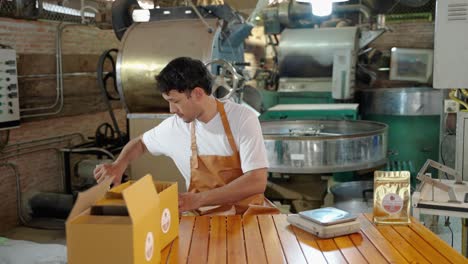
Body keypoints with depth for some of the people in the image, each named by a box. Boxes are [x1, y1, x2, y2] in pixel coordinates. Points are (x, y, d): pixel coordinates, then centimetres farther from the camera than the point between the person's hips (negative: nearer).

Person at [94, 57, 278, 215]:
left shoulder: (242, 119, -12)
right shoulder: (174, 126, 0)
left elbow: (257, 182, -19)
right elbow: (140, 143, 22)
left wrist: (198, 199, -26)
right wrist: (119, 164, 0)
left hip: (246, 208, -2)